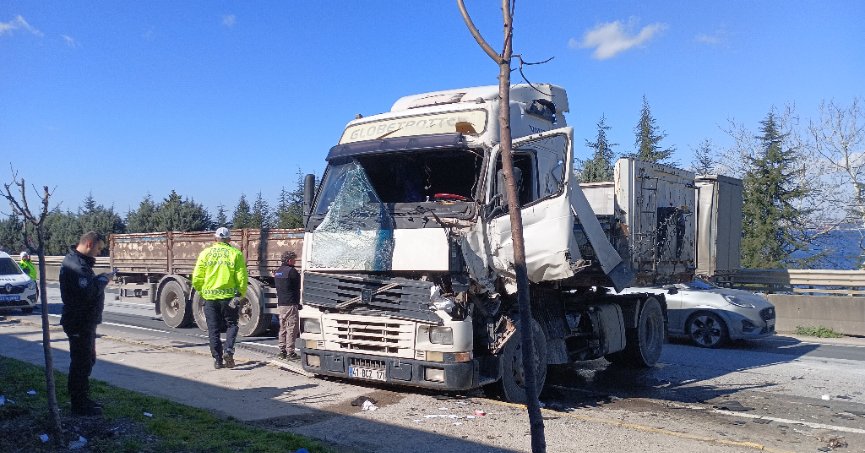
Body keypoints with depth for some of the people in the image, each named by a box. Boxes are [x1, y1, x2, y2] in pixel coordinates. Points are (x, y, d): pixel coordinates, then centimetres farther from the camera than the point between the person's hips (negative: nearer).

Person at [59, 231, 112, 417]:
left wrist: (100, 279, 0)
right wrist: (103, 280, -16)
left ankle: (83, 399, 31)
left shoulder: (80, 262, 14)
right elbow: (87, 293, -29)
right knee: (81, 363, -3)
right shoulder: (75, 265, -22)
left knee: (87, 360, 19)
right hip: (79, 323, -11)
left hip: (85, 321, 11)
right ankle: (79, 405, 6)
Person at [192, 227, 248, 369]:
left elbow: (197, 279, 1)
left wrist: (202, 292, 17)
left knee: (213, 329, 9)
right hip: (228, 296, -1)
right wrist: (242, 294, 7)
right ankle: (228, 350, -7)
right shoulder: (235, 253, -2)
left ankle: (217, 359, 10)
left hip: (210, 297, 2)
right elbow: (242, 277, -6)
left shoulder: (205, 253, 3)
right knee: (231, 325, 14)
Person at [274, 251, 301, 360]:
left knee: (282, 328, 14)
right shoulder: (292, 271, -13)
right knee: (291, 328, -5)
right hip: (291, 304, -8)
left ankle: (282, 351, 16)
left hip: (280, 303, 8)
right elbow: (298, 286, -6)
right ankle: (290, 353, -5)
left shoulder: (277, 272, 13)